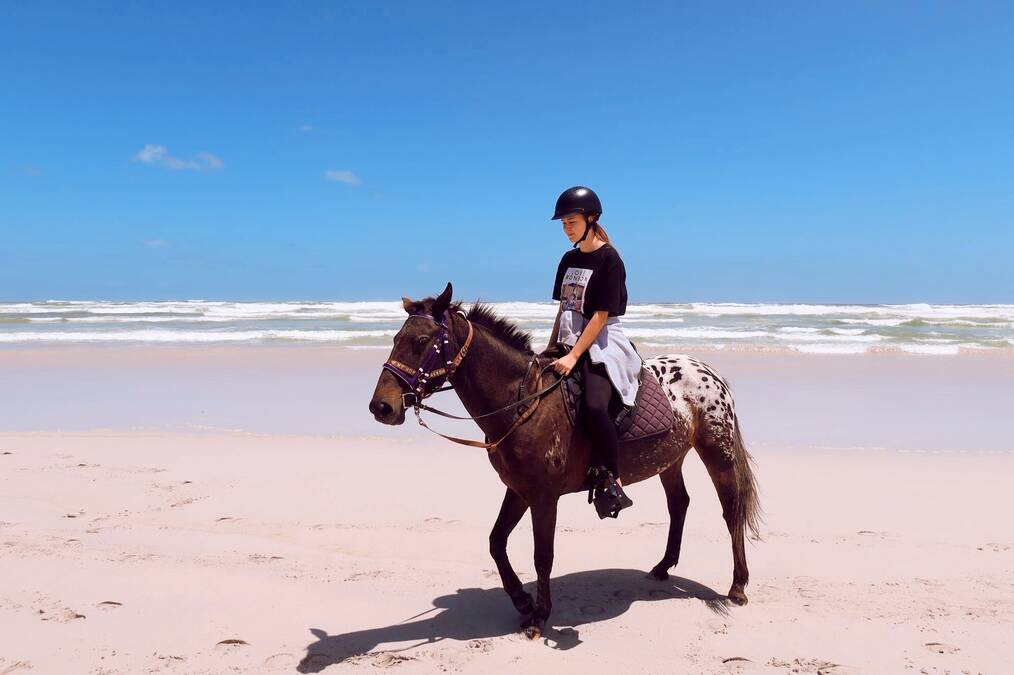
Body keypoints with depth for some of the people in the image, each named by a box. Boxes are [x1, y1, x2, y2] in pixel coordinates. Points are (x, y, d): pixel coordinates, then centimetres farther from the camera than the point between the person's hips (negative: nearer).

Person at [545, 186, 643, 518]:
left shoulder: (609, 259, -9)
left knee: (594, 405, -31)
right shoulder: (568, 260, 14)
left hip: (602, 345, -8)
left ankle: (611, 481, -15)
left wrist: (573, 356, -19)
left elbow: (601, 316, -14)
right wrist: (551, 348, 12)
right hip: (568, 344, 9)